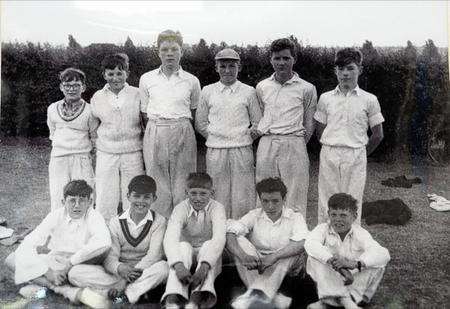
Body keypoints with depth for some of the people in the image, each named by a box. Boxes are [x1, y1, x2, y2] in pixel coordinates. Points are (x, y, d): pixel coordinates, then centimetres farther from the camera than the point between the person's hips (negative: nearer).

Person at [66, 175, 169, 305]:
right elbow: (110, 257, -6)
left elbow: (154, 255, -13)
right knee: (76, 272, -21)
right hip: (117, 274, 2)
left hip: (144, 273, -2)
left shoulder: (159, 221, -1)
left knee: (163, 267, -34)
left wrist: (127, 278, -25)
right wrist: (120, 268, -31)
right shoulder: (116, 222, 4)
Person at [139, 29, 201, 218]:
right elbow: (144, 112, 13)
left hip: (183, 134, 0)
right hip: (155, 134, 1)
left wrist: (182, 125, 11)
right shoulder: (147, 79, 6)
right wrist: (156, 125, 7)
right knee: (158, 185, 3)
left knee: (182, 184, 2)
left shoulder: (192, 81, 4)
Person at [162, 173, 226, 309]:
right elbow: (170, 238, -27)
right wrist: (179, 266, -46)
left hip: (209, 258, 0)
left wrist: (204, 266, -46)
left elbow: (219, 238, -29)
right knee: (183, 246, -30)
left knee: (208, 245, -31)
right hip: (187, 257, 1)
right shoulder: (180, 209, -10)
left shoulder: (217, 208, -12)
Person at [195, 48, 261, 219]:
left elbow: (258, 123, 11)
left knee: (243, 198, 0)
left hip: (242, 150, -1)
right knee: (218, 197, 4)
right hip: (215, 151, 1)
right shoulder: (207, 91, 8)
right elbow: (200, 123, 12)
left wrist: (246, 137, 1)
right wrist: (215, 137, 3)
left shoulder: (248, 92, 5)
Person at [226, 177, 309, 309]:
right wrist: (242, 256, -34)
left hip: (286, 267, -1)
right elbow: (229, 234, -14)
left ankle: (256, 294, -42)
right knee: (239, 241, -22)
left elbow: (303, 243, -22)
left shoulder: (295, 217, -1)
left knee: (295, 248, -29)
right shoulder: (254, 215, 3)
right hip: (256, 265, 2)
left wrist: (273, 257, -34)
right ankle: (272, 297, -36)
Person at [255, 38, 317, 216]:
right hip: (266, 144, 3)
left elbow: (309, 125, 8)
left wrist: (296, 145, 5)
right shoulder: (262, 87, 11)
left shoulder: (307, 89, 3)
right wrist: (269, 137, 11)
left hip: (293, 145, -2)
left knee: (294, 202, -1)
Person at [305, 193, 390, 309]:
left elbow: (384, 254, -26)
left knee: (379, 265, -21)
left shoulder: (360, 233, -8)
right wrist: (332, 260, -48)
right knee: (315, 257, -24)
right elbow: (310, 243, -32)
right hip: (329, 282, -1)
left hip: (354, 282, 1)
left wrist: (354, 263, -43)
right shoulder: (323, 229, -8)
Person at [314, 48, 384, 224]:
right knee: (326, 203, 3)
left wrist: (361, 153, 11)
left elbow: (378, 135, 9)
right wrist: (330, 150, 8)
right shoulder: (325, 98, 8)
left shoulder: (369, 100, 4)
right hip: (329, 155, 1)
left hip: (355, 157, -1)